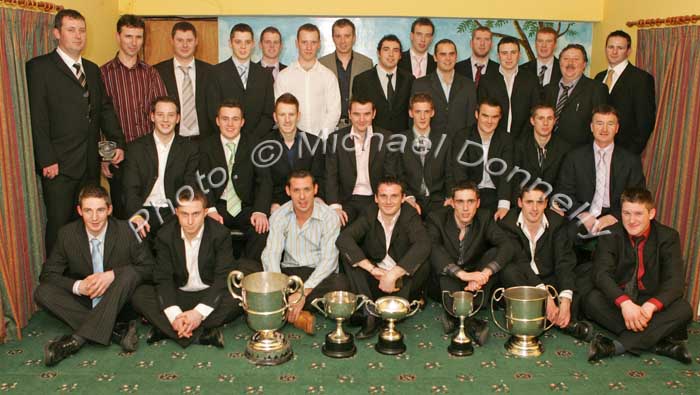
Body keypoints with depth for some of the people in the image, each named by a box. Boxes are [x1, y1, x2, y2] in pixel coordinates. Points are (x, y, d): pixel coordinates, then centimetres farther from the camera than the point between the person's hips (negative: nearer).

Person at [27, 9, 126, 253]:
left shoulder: (92, 69, 17)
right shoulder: (39, 67, -3)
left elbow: (106, 109, 17)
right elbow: (37, 118, -8)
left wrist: (118, 143, 3)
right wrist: (47, 160, -13)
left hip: (91, 164, 5)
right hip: (59, 165, -5)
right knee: (59, 224, 0)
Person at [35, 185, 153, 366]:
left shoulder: (127, 231, -13)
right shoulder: (67, 234, -8)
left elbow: (148, 268, -10)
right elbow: (47, 274, -4)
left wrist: (112, 275, -26)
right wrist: (78, 286, -24)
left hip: (117, 301, -2)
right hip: (83, 301, 2)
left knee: (130, 272, -31)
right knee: (42, 292, -23)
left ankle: (77, 339, -33)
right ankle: (116, 330, -30)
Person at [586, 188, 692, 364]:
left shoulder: (668, 236, -3)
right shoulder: (610, 235, -4)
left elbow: (675, 280, -14)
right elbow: (601, 273, -19)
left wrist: (651, 305, -35)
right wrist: (625, 302, -38)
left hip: (650, 302, 1)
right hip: (618, 302, 0)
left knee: (683, 309, -28)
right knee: (593, 300, -31)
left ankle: (616, 346, -35)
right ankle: (661, 343, -31)